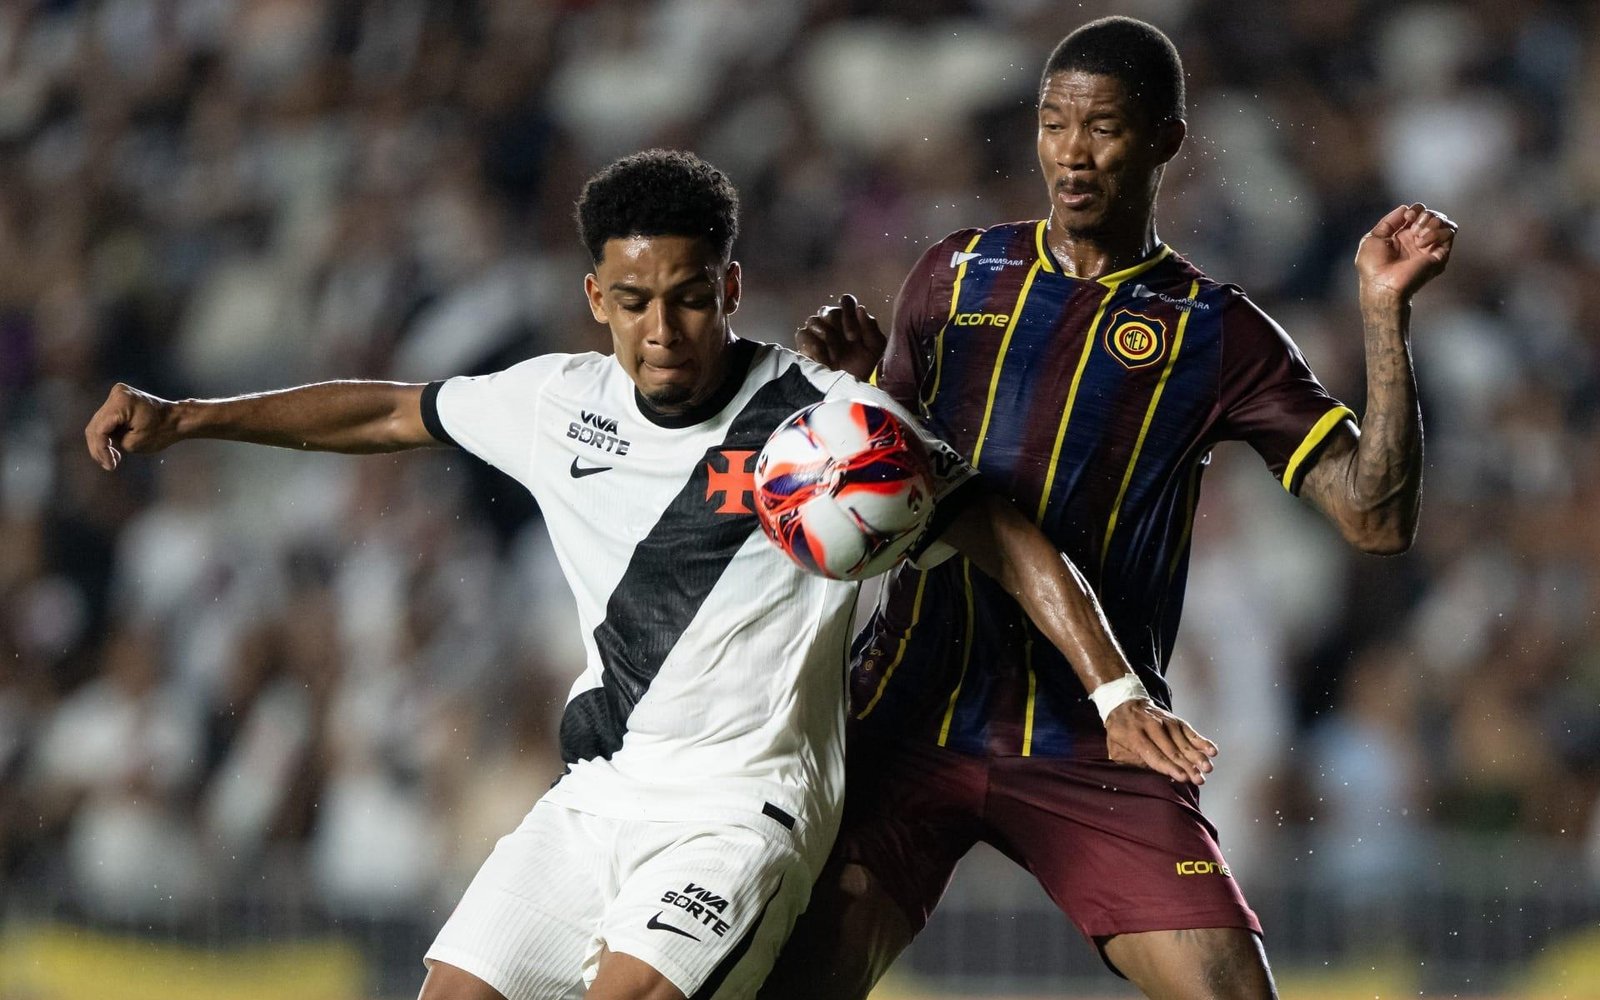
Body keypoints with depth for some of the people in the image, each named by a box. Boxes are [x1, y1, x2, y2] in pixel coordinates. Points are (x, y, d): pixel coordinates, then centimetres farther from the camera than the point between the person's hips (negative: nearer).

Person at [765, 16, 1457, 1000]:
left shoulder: (1217, 333, 4)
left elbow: (1376, 516, -3)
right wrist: (850, 388, -3)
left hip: (1097, 744, -1)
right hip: (911, 721, 1)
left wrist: (1386, 309, -11)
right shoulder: (960, 274, 11)